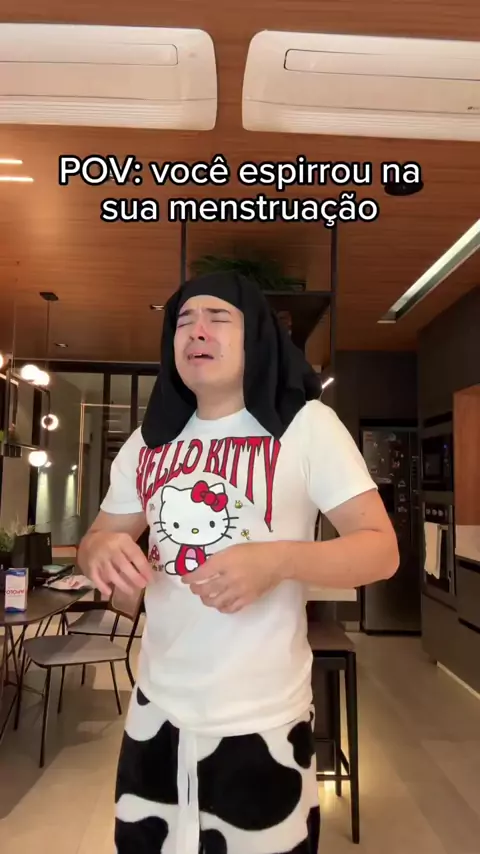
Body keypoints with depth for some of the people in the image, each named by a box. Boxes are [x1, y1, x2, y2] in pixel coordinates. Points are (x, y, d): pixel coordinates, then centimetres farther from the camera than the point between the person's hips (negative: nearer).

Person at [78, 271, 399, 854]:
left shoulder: (306, 424, -11)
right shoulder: (147, 441, 4)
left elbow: (381, 548, -11)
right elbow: (98, 538, 13)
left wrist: (278, 560, -29)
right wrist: (103, 550, -12)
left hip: (262, 719, -4)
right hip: (156, 710, 5)